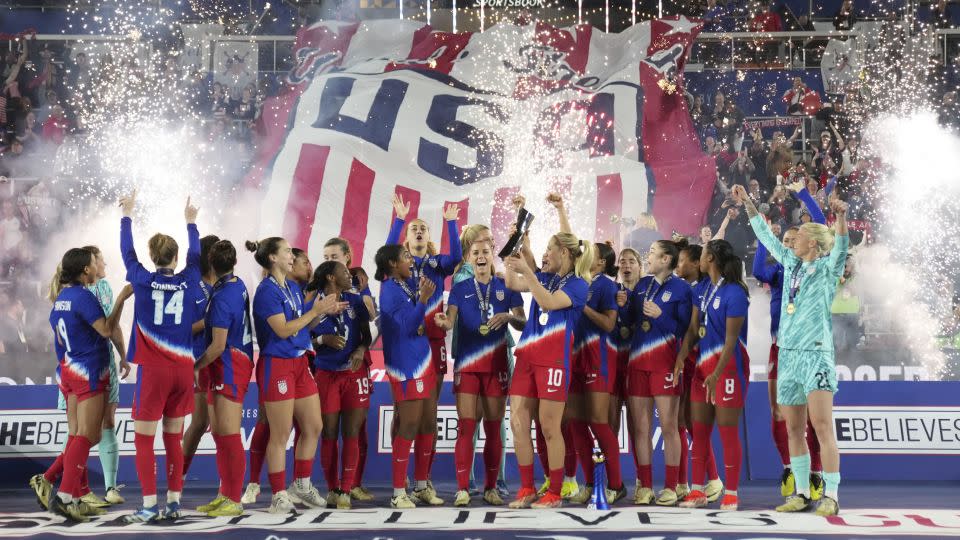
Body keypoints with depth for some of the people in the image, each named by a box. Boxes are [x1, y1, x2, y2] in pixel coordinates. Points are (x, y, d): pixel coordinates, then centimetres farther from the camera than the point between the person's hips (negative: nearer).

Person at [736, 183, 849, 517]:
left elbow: (840, 248, -21)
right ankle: (802, 494, 14)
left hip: (816, 354, -7)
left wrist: (841, 219, -39)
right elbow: (767, 237, 25)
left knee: (822, 427, -11)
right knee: (794, 430, 8)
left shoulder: (827, 268, -2)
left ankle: (831, 496, -9)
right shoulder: (791, 264, 14)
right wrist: (748, 205, 28)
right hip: (787, 354, 7)